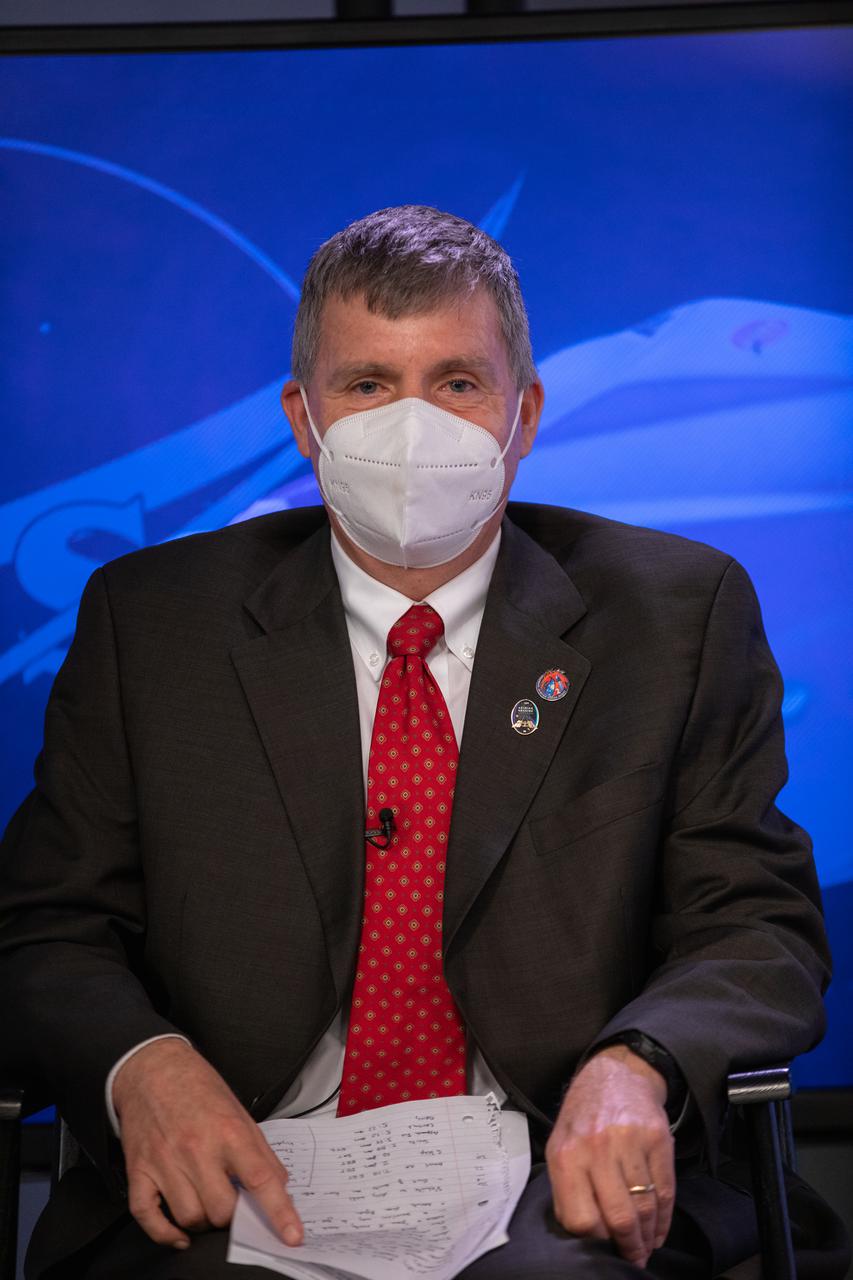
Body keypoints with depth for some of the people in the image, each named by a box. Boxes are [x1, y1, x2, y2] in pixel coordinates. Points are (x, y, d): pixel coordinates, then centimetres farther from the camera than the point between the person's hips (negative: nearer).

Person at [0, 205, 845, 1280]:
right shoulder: (147, 620, 11)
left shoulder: (680, 614, 10)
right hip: (247, 1193, 0)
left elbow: (761, 929, 6)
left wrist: (636, 1064, -16)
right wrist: (143, 1064, -14)